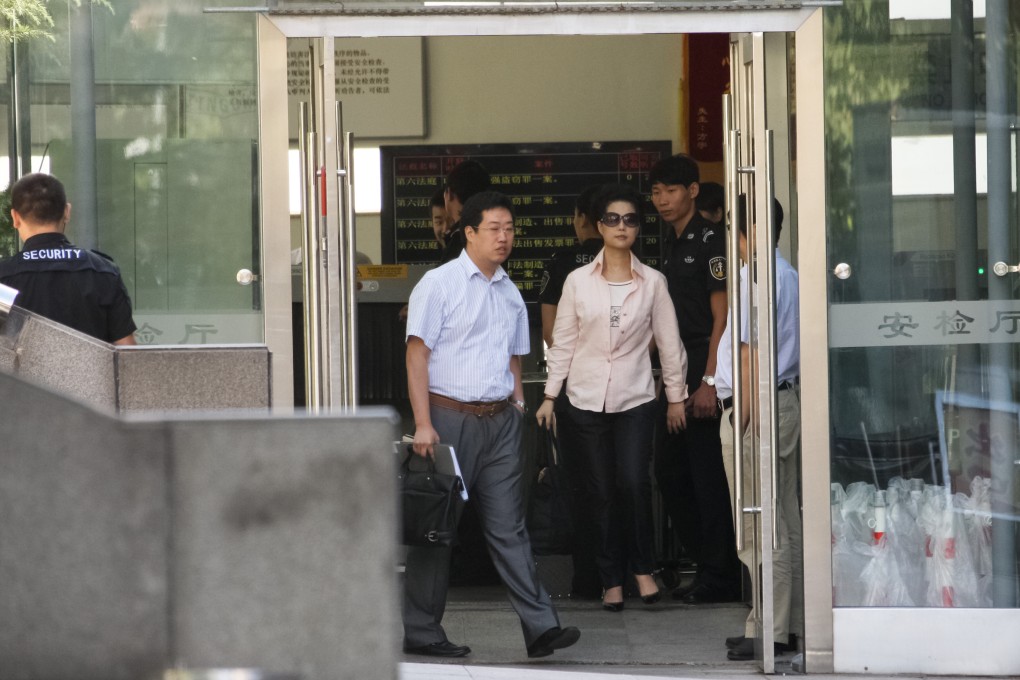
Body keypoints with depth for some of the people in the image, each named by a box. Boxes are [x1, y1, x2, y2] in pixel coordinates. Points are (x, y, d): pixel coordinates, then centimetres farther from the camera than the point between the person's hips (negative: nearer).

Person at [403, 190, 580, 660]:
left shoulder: (510, 293, 15)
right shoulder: (438, 284, -4)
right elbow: (417, 355, -8)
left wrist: (518, 411, 13)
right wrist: (423, 424, -15)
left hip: (499, 421, 5)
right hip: (450, 416, -5)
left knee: (508, 525, 2)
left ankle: (540, 628, -4)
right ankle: (421, 632, 7)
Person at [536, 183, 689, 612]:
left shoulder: (652, 283, 3)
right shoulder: (578, 282, 3)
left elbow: (669, 342, 7)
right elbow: (563, 342, 7)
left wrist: (676, 396, 6)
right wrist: (550, 395, 4)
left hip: (635, 399, -1)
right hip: (587, 399, 1)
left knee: (634, 483, -15)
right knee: (603, 491, 3)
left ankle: (642, 568, 4)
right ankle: (612, 580, 11)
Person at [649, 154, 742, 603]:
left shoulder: (708, 241, -11)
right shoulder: (671, 243, 17)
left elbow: (721, 316, -15)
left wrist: (709, 380, -20)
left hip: (703, 366, -10)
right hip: (677, 369, 10)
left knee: (707, 473, -6)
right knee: (669, 472, 12)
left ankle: (721, 576, 0)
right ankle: (705, 564, 21)